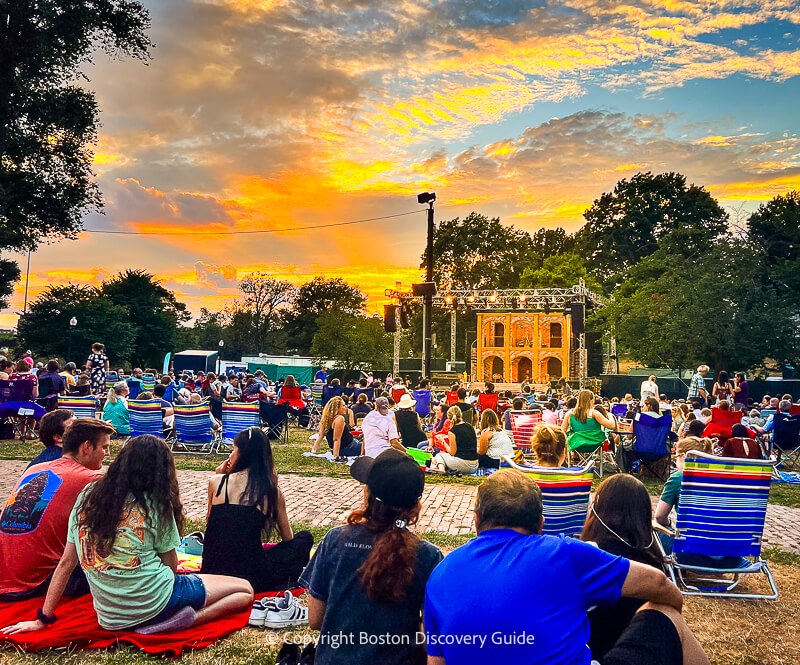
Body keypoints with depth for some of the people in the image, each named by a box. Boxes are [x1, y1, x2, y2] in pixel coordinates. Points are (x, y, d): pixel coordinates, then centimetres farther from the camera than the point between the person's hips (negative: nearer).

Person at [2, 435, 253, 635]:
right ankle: (187, 620, -16)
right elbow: (170, 564, 0)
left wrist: (44, 619, 14)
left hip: (109, 616, 6)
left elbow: (66, 563, 6)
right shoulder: (156, 503, -8)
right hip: (154, 601, -6)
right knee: (245, 590, 2)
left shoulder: (88, 496, 3)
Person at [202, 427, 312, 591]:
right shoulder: (272, 490, -2)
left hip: (211, 572, 2)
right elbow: (288, 539, 8)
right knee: (305, 538, 19)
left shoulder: (217, 481, -1)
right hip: (250, 576, -1)